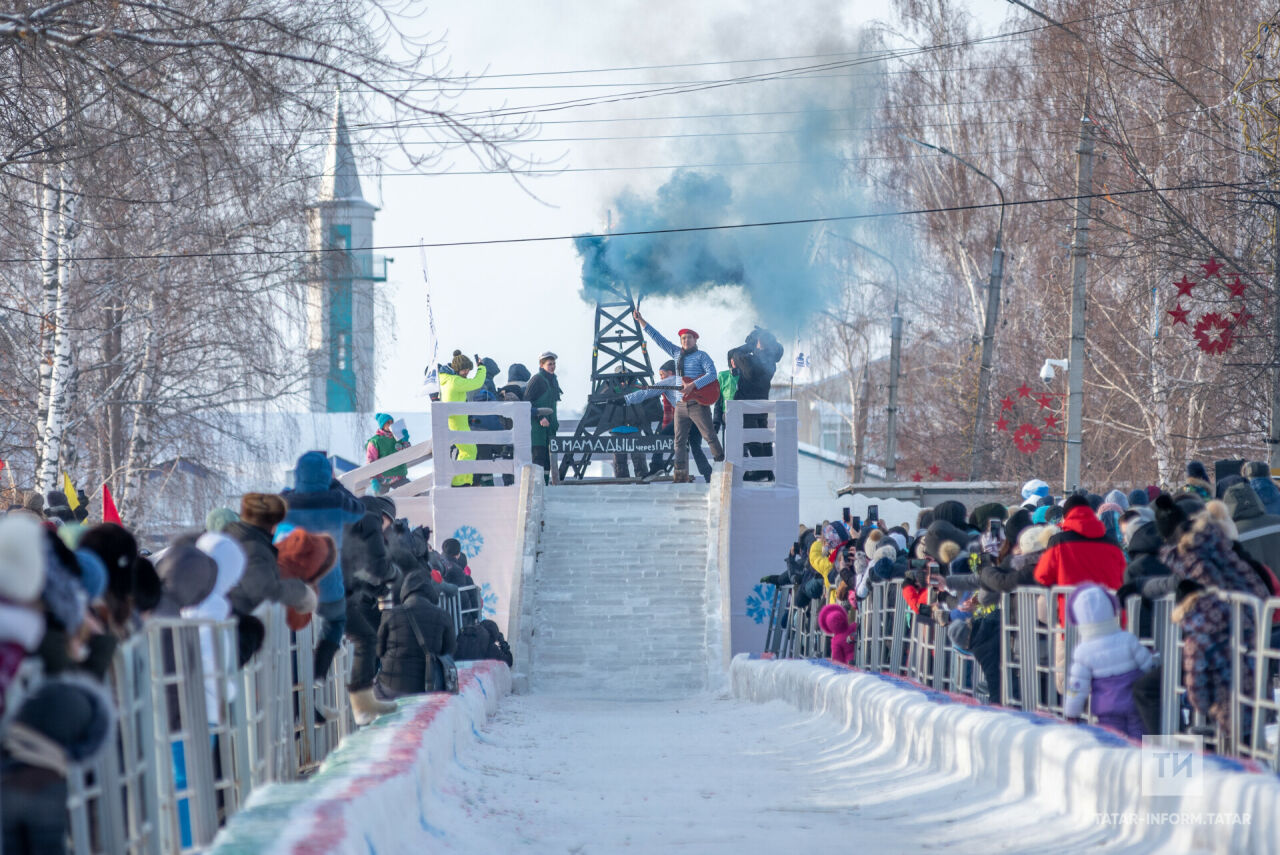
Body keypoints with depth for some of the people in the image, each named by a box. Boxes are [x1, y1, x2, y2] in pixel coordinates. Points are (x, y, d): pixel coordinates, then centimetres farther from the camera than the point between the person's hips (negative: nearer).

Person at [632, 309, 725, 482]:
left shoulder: (701, 355, -1)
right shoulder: (677, 353, 15)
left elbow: (712, 374, -14)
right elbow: (658, 338, 15)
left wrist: (693, 386, -23)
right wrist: (641, 321, 11)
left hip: (698, 403, -6)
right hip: (681, 404, 6)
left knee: (710, 437, -2)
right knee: (680, 441, 1)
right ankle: (681, 473, 1)